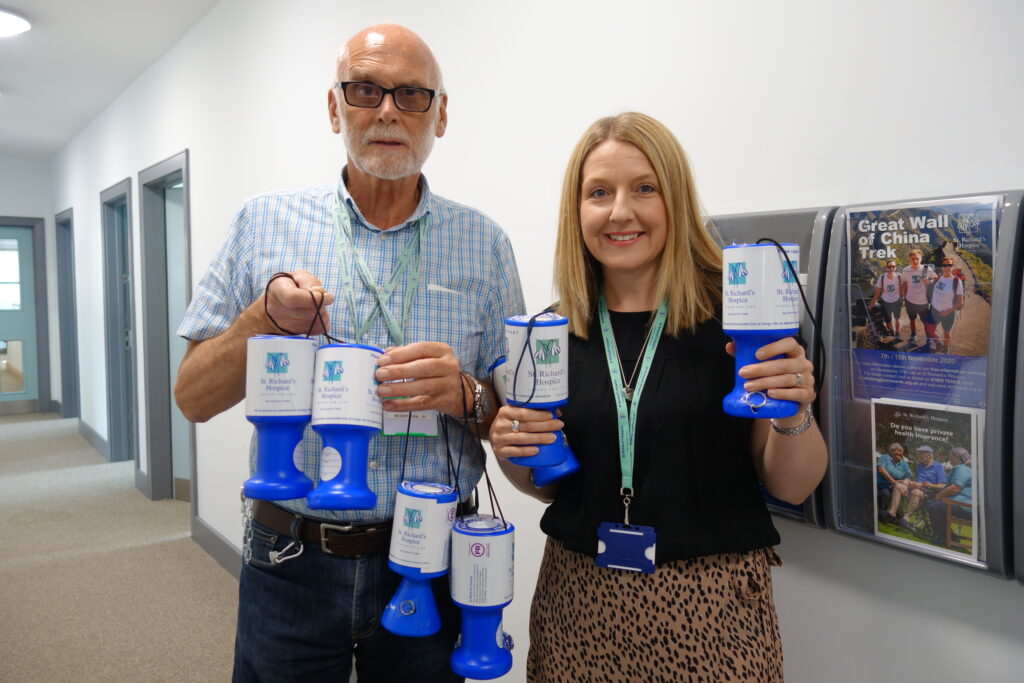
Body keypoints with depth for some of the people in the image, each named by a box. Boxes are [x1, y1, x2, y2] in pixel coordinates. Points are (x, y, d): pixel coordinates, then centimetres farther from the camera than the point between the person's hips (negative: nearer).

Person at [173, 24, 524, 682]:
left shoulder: (483, 243, -1)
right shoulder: (265, 223, -1)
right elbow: (193, 398, 0)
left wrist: (463, 396, -20)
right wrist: (265, 320, -18)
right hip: (290, 560, 0)